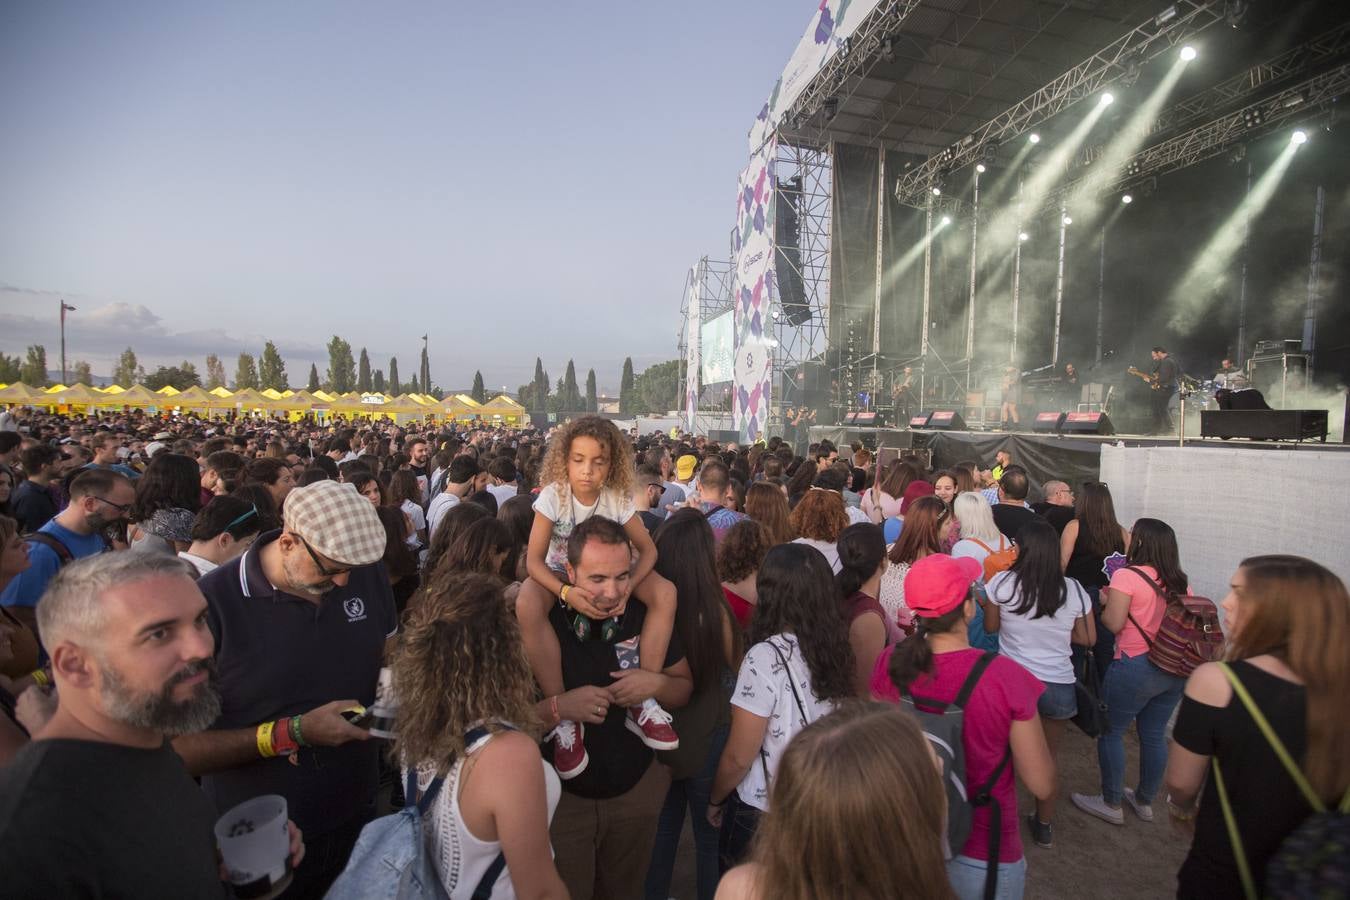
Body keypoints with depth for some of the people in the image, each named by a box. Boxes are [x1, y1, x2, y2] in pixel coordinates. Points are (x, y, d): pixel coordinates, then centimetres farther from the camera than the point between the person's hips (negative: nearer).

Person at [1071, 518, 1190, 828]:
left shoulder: (1127, 576, -16)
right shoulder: (1182, 582, 5)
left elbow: (1114, 623, -17)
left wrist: (1105, 601, 1)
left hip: (1136, 667, -7)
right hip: (1176, 669, 7)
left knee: (1111, 732, 8)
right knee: (1154, 735, 18)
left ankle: (1111, 804, 18)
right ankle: (1144, 801, 33)